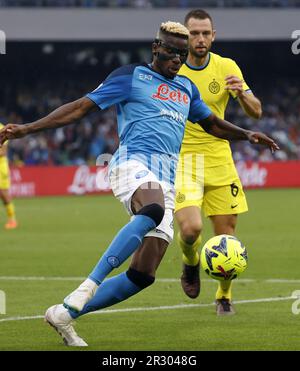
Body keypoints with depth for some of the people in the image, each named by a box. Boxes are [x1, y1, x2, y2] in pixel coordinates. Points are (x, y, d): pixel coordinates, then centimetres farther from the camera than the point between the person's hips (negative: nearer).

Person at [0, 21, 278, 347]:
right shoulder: (131, 76, 7)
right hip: (134, 163, -6)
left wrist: (246, 135, 27)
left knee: (143, 275, -7)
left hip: (166, 184, 7)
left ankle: (66, 313, 4)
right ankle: (88, 286, -41)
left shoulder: (187, 88, 25)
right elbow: (81, 107, 3)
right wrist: (27, 128, -4)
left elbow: (211, 124, 43)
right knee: (154, 210, -42)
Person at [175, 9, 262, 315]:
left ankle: (224, 296, 25)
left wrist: (241, 93, -23)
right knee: (191, 228, -22)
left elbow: (256, 112, -2)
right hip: (182, 160, -2)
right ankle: (190, 263, 14)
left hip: (219, 160, 2)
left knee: (226, 233, 2)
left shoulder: (226, 67, -1)